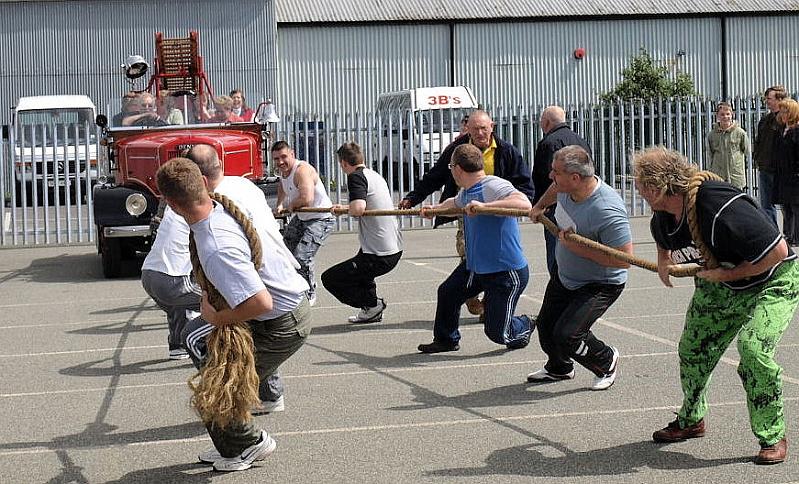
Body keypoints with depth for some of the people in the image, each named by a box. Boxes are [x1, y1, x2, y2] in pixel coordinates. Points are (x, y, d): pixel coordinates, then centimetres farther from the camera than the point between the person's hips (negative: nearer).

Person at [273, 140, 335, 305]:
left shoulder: (302, 170, -28)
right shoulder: (283, 170, 1)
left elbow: (307, 199, -43)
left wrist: (291, 205, -23)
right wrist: (280, 205, 18)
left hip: (321, 219, -10)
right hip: (301, 218, 10)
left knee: (302, 257, -20)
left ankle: (310, 295, 2)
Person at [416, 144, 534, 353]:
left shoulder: (494, 186, -24)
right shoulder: (466, 191, 7)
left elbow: (524, 204, -42)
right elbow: (454, 203, 33)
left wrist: (484, 206, -46)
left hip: (506, 271, -9)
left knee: (497, 332, -2)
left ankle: (524, 328, 32)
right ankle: (446, 340, 34)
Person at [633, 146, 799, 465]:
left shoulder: (721, 209, -37)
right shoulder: (662, 217, -9)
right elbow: (665, 241, 19)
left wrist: (727, 275, -25)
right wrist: (664, 263, -1)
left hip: (773, 281, -8)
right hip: (719, 285, 8)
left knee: (753, 349, -25)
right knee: (692, 350, 9)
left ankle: (773, 437, -8)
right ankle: (691, 420, 34)